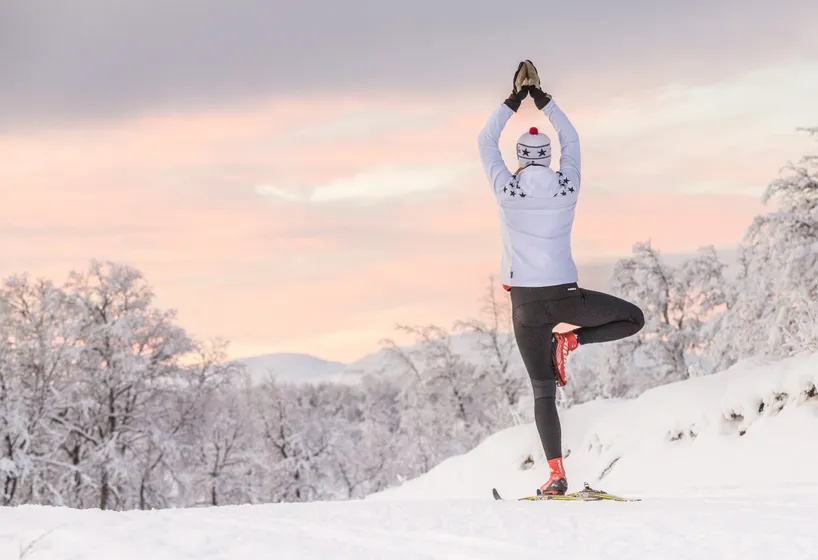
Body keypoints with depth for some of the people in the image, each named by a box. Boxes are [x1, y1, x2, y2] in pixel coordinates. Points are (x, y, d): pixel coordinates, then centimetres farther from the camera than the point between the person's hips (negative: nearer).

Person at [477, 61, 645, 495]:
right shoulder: (567, 187, -1)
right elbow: (571, 139, 16)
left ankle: (556, 474, -7)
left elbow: (486, 142, 8)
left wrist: (514, 100, 13)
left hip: (526, 303, 0)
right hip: (566, 296, 0)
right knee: (633, 319, 20)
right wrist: (542, 99, 20)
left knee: (543, 392, 3)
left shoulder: (507, 190, -6)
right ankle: (572, 340, -1)